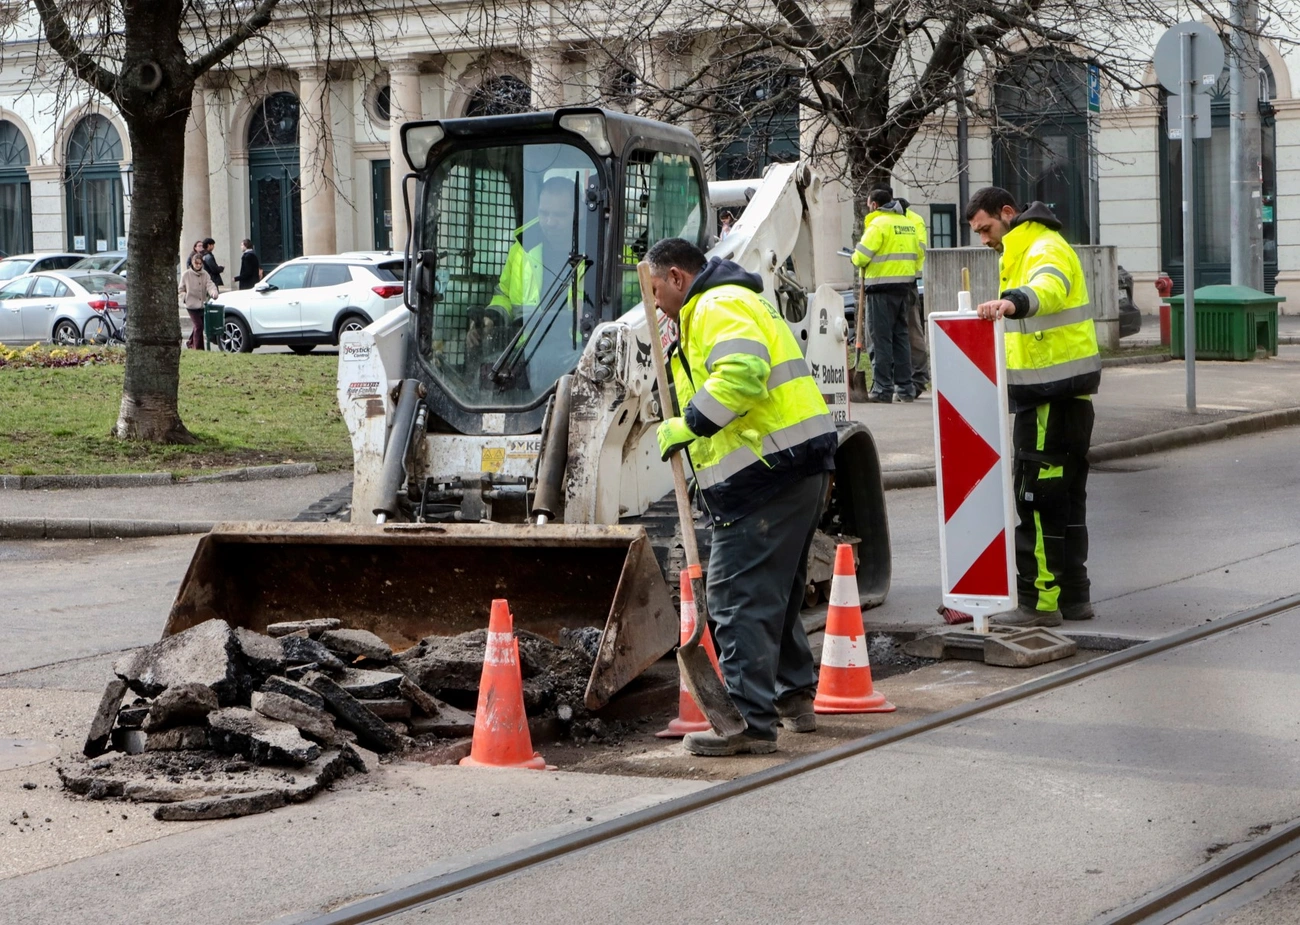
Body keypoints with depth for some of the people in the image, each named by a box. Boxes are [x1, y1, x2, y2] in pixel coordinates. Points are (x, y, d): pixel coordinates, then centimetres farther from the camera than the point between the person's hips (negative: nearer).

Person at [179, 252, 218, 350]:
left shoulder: (205, 274, 3)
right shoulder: (186, 275, -2)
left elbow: (210, 285, -12)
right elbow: (180, 290, 6)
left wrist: (213, 292, -32)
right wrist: (186, 298, -9)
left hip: (203, 305, 4)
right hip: (192, 305, -4)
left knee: (199, 326, 14)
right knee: (198, 325, -13)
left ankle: (191, 342, 38)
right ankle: (198, 348, -7)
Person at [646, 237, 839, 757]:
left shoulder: (716, 307, -10)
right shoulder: (736, 302, 26)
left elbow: (742, 372, -26)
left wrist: (688, 425, -19)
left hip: (767, 476, -11)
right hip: (802, 466, 11)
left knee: (738, 595, -11)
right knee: (776, 591, 23)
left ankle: (749, 720, -13)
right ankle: (794, 697, 34)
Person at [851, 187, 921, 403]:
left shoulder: (878, 224, -11)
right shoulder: (907, 223, 13)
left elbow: (861, 257, -15)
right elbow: (917, 253, 15)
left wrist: (856, 259, 7)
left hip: (882, 288, -7)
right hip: (906, 286, 7)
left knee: (881, 338, -4)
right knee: (901, 336, 13)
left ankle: (882, 389, -5)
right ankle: (905, 388, 14)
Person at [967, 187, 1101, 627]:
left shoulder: (1047, 249, -15)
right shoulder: (1020, 253, 20)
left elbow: (1048, 288, -38)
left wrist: (1013, 301, -57)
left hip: (1054, 393, -11)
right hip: (1055, 393, 11)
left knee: (1036, 497, -9)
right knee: (1065, 496, 15)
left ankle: (1039, 601, -7)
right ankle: (1072, 596, 22)